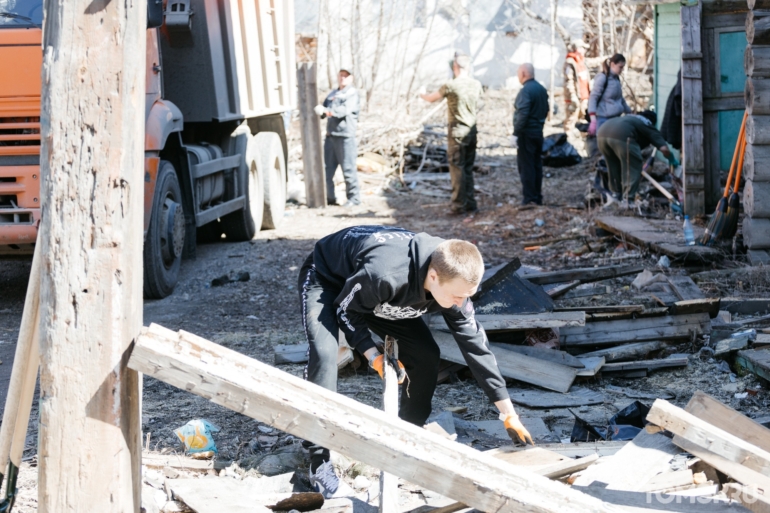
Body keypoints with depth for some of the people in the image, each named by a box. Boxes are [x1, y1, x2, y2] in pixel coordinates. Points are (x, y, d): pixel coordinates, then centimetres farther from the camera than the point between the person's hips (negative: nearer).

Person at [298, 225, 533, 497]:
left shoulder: (453, 279, -24)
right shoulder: (383, 273, -45)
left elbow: (475, 344, -15)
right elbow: (346, 309, -24)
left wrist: (509, 414, -12)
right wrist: (372, 354, -27)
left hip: (379, 294, 6)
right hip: (327, 278, -6)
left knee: (425, 355, -8)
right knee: (324, 355, -28)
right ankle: (319, 460, -17)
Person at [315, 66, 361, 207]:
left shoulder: (352, 93, -1)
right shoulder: (332, 94, 22)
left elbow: (345, 110, -18)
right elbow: (323, 109, 17)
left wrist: (327, 111, -32)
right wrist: (319, 110, -8)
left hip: (345, 136, -7)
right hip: (330, 135, 7)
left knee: (348, 169, -5)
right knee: (326, 168, 6)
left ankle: (354, 198, 3)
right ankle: (329, 197, 13)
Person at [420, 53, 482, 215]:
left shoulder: (452, 85, -14)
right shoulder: (476, 85, 3)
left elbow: (431, 98, 1)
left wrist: (422, 95, 24)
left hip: (457, 131, -6)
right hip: (472, 130, 6)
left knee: (457, 168, -1)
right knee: (468, 169, 13)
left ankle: (459, 205, -1)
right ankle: (470, 204, 15)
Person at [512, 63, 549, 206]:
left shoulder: (526, 91, -18)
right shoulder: (542, 89, 10)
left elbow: (522, 114, -23)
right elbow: (545, 110, 18)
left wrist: (516, 133, -20)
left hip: (526, 133, -9)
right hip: (538, 132, 9)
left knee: (526, 166, -4)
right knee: (537, 165, 13)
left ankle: (528, 199, -4)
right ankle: (538, 198, 17)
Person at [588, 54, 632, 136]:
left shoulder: (616, 78, 15)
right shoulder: (602, 78, -9)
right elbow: (593, 98, -12)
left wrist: (629, 114, 28)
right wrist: (593, 120, -20)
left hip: (615, 119, 8)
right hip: (604, 119, -8)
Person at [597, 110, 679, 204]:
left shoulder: (632, 117, 40)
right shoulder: (649, 127, 23)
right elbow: (664, 148, 13)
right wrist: (672, 160, 31)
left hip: (602, 133, 7)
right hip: (621, 136, -7)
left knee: (614, 167, 24)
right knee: (633, 168, 5)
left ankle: (616, 196, 31)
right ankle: (628, 199, -1)